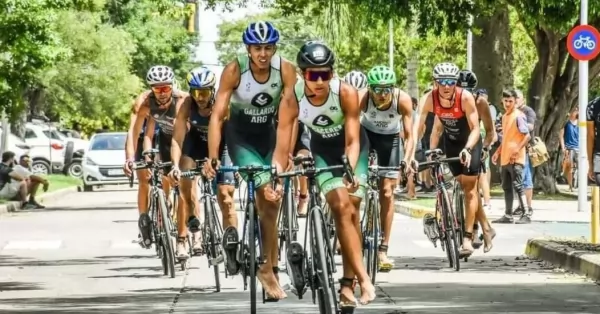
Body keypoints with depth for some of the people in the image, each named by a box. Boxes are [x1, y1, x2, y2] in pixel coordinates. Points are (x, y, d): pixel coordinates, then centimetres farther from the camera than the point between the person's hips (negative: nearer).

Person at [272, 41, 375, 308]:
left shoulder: (346, 93, -32)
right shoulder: (292, 100, -29)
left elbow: (352, 140, -31)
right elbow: (282, 147, -27)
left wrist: (351, 170, -47)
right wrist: (276, 176, -43)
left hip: (352, 147, -1)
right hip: (323, 149, 1)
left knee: (351, 209, -6)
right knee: (340, 206, -17)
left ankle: (348, 283, 1)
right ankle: (362, 277, -17)